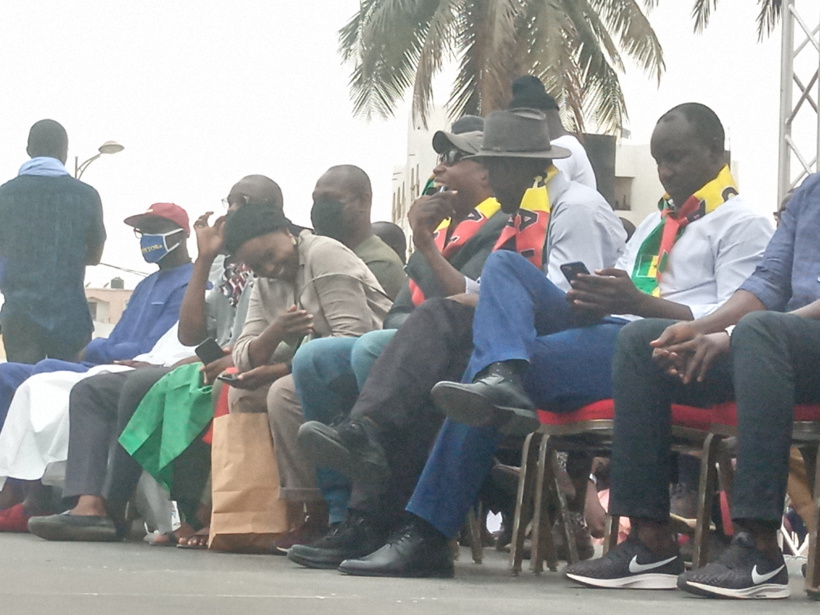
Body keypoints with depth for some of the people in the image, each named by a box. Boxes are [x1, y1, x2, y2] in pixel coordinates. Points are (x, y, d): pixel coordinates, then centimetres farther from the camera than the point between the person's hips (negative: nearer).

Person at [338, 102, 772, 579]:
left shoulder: (742, 224, 5)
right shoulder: (655, 225, 35)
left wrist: (639, 304, -22)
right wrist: (593, 302, 0)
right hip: (603, 331, 9)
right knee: (505, 265, -13)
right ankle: (503, 376, -41)